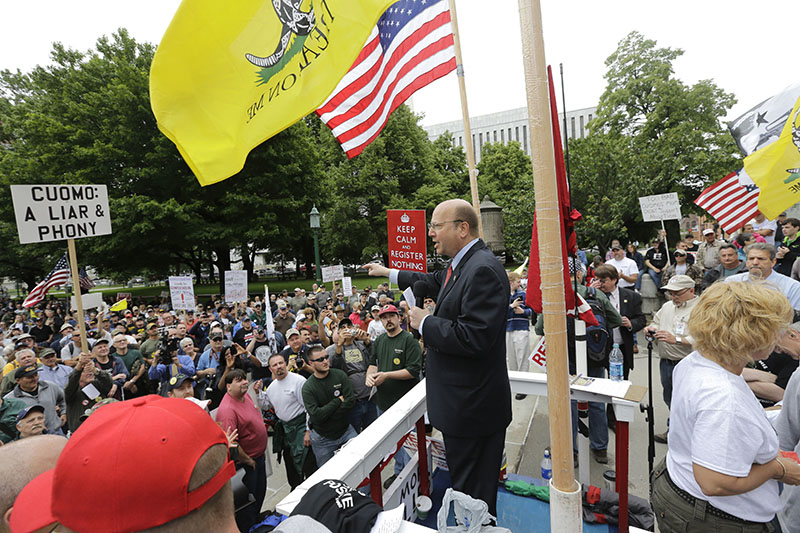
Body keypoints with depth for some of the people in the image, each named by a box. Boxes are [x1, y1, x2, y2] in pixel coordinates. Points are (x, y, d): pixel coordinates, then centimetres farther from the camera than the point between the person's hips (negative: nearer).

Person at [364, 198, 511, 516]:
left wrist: (424, 323, -17)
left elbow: (473, 337, -31)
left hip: (472, 404, -10)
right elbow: (434, 283, 28)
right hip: (466, 402, 10)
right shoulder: (462, 264, 8)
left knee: (473, 492, 8)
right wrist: (388, 273, 35)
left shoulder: (483, 270, -23)